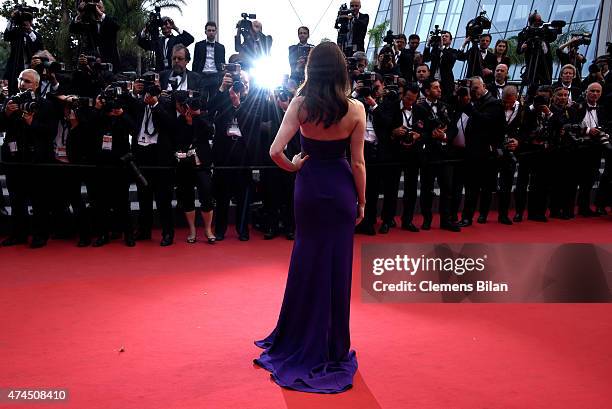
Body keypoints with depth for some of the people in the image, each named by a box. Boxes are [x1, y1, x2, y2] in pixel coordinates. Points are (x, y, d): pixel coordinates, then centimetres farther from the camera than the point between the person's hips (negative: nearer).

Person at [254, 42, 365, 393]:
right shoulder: (355, 109, -9)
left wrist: (292, 166, 3)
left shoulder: (300, 104, -9)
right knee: (338, 264, 10)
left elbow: (276, 151, -18)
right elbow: (358, 163, -7)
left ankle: (300, 342, 29)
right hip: (341, 189, 0)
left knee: (307, 262, 15)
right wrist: (362, 201, 4)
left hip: (309, 187, 0)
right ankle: (333, 347, 25)